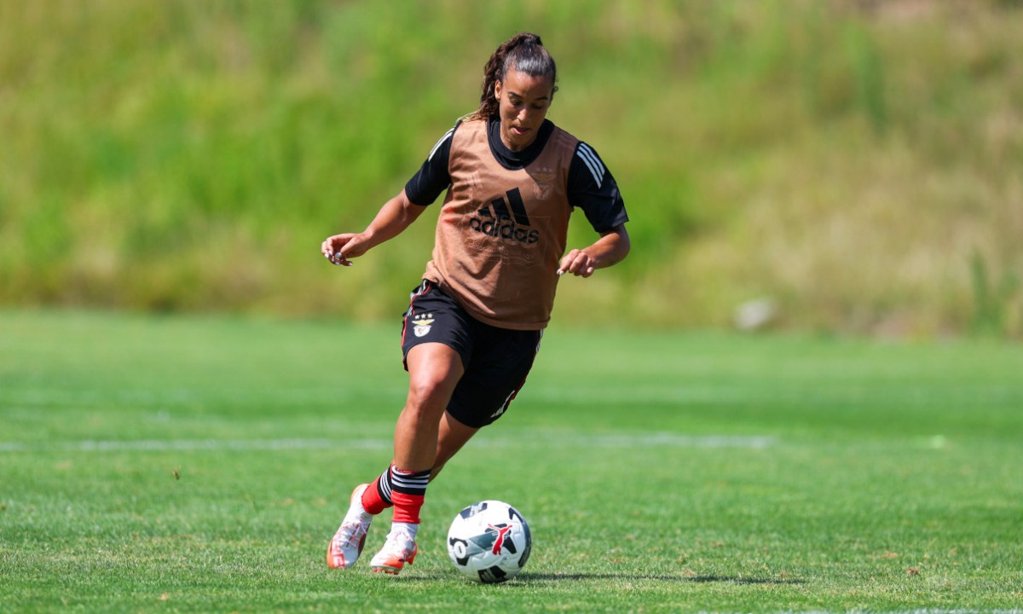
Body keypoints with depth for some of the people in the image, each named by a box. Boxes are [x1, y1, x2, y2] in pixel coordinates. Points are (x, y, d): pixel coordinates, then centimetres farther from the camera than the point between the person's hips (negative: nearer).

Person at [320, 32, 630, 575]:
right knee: (429, 388, -32)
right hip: (447, 298, -1)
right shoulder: (462, 140, -4)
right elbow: (411, 203, 12)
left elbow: (619, 237, -6)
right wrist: (365, 240, -5)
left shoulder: (572, 158, -9)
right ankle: (404, 525, -17)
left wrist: (590, 257, -29)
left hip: (516, 325, 1)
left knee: (446, 440, 6)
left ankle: (371, 500, 36)